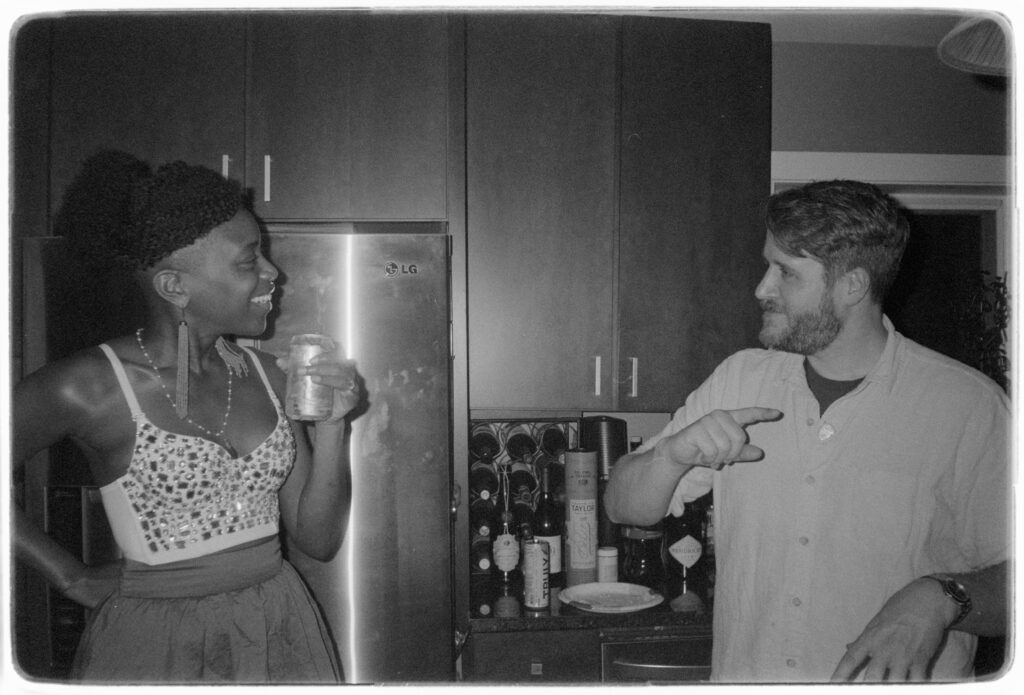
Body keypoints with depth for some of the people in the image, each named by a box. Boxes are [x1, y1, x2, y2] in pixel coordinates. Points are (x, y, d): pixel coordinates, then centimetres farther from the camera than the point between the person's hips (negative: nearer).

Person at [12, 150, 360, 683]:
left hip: (282, 630, 4)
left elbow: (318, 540, 0)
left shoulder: (265, 375, -2)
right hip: (159, 646, -4)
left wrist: (332, 425, -12)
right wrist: (73, 579, -3)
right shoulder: (90, 386, -15)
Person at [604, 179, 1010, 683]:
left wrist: (940, 598, -24)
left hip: (899, 679, -1)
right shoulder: (738, 379, 3)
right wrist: (674, 454, -13)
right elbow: (624, 507, 4)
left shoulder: (968, 405, -7)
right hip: (741, 676, 2)